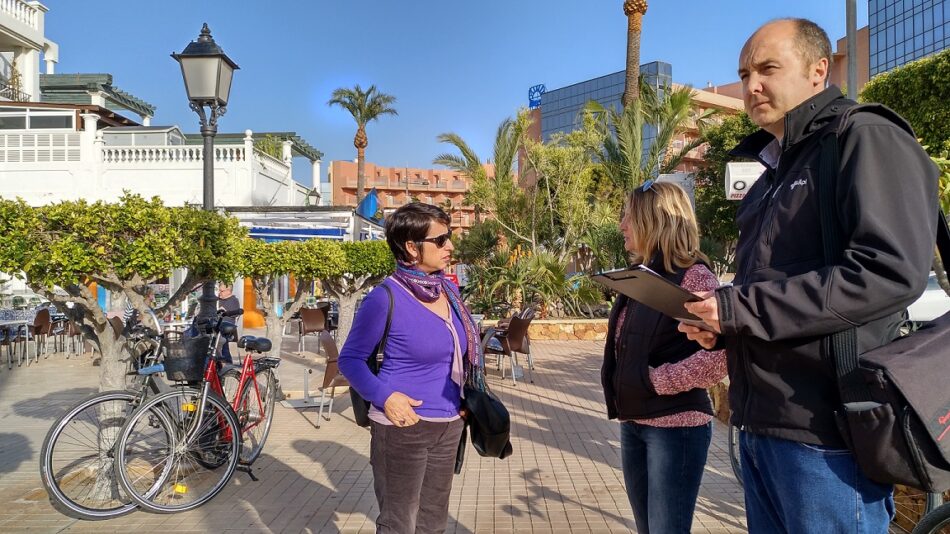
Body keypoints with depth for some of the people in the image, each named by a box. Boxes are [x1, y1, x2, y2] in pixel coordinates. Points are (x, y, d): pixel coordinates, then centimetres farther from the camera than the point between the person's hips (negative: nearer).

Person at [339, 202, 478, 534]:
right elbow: (350, 359, -8)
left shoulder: (449, 289, 4)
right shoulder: (386, 297, -16)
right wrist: (383, 396, -23)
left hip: (448, 426, 7)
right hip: (402, 426, -6)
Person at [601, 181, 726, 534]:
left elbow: (721, 354, -24)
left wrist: (653, 380, -18)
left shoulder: (693, 276, -14)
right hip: (633, 423, 8)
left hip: (675, 427, -8)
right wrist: (620, 395, 5)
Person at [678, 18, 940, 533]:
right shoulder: (773, 173, 19)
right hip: (761, 424, 8)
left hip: (825, 433, -8)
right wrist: (719, 323, 5)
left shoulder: (867, 139, -7)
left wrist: (739, 307, -20)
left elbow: (890, 272, -22)